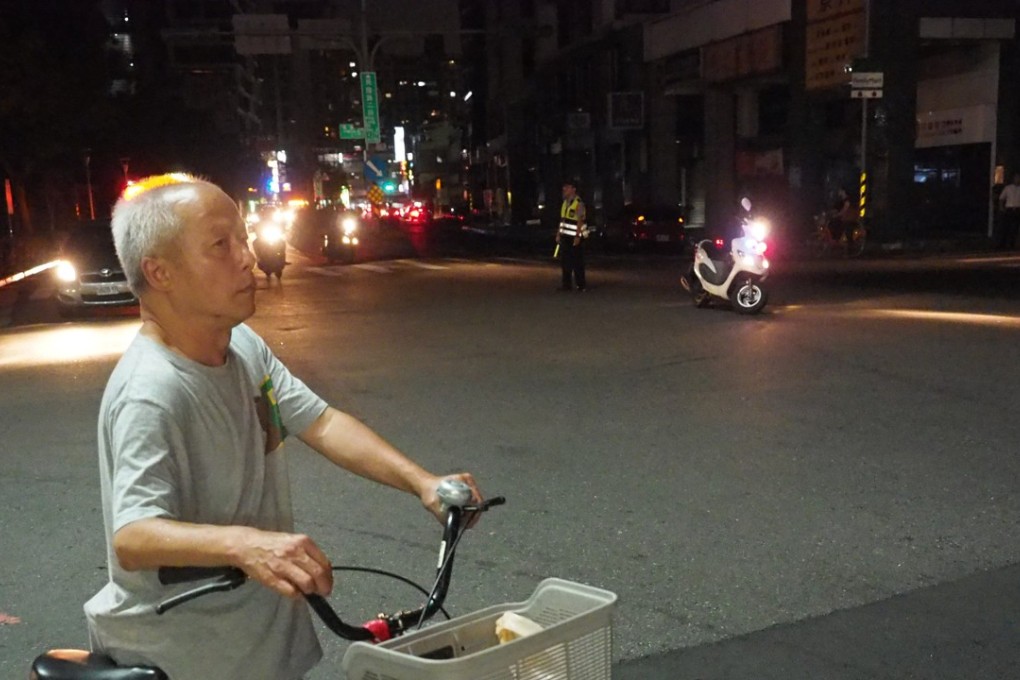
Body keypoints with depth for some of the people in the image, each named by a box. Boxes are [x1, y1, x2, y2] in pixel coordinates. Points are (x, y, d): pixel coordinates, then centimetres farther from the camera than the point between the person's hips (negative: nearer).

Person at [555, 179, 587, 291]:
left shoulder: (578, 203, -11)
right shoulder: (565, 202, 13)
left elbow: (580, 221, -16)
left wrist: (577, 236, -21)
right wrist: (558, 234, 13)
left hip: (575, 237, -8)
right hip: (565, 236, 8)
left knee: (577, 261, -2)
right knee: (565, 261, 8)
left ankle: (581, 284, 6)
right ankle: (567, 284, 14)